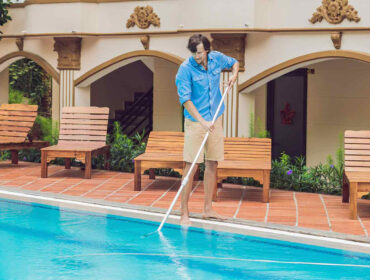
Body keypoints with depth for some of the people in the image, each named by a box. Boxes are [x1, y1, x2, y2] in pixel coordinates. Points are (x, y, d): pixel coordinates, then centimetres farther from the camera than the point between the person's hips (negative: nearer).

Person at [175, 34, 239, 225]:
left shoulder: (217, 58, 1)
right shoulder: (186, 68, -15)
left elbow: (234, 62, 22)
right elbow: (185, 99, -19)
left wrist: (234, 74, -1)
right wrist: (202, 121, -26)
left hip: (215, 119, 6)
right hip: (195, 121, -5)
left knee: (212, 164, 8)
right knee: (192, 166, -8)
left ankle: (207, 209, 17)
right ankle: (184, 211, -3)